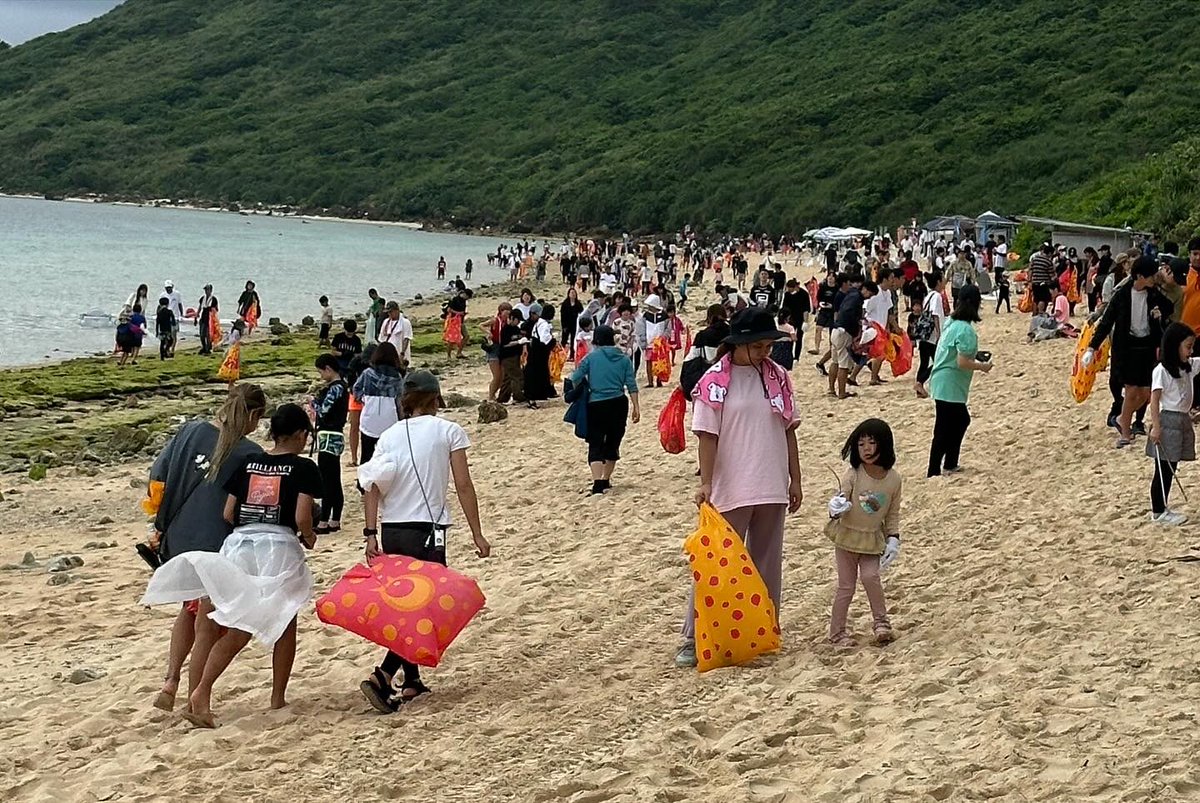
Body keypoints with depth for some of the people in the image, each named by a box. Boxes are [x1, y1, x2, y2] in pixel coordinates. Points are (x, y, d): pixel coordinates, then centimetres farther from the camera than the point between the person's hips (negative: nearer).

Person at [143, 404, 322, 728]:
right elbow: (302, 519, -10)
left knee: (237, 630, 6)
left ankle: (202, 691, -13)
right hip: (280, 547, -3)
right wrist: (308, 538, 12)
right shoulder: (303, 468, -1)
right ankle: (278, 698, 23)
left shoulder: (247, 463, 11)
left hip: (239, 543, 4)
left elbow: (228, 514, 8)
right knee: (285, 625, 17)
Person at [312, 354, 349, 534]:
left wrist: (314, 402, -2)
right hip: (333, 438, 10)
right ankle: (335, 522, 17)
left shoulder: (336, 388, -16)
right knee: (334, 482, 12)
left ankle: (323, 523, -6)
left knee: (326, 482, -7)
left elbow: (323, 410, -20)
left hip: (329, 439, -10)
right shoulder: (338, 386, 14)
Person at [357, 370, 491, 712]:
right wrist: (477, 534, -2)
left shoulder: (390, 435, 10)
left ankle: (410, 682, 23)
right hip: (427, 530, -5)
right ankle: (383, 677, -17)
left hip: (391, 533, 5)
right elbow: (463, 486, -5)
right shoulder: (448, 431, 0)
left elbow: (372, 488, -1)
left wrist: (371, 534, -3)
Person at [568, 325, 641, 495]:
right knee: (613, 443, 17)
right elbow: (631, 384, 1)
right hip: (618, 404, 3)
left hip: (596, 405, -3)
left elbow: (575, 379, -6)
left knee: (596, 444, -4)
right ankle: (606, 480, 26)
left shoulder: (591, 357, -1)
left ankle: (597, 482, -20)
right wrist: (636, 407, 4)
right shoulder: (623, 358, 5)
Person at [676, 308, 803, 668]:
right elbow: (708, 436, -10)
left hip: (772, 489, 5)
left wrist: (795, 480, 9)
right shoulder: (715, 381, -9)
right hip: (730, 490, -5)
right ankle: (692, 639, 4)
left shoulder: (777, 377, 5)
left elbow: (788, 430, 10)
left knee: (767, 564, 13)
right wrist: (705, 483, -15)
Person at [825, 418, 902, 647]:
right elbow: (841, 499, -16)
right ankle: (837, 632, 16)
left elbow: (893, 513, 5)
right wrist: (836, 509, -39)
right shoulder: (853, 475, -13)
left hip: (873, 540, 1)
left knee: (870, 576, -19)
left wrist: (893, 539, -3)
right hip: (847, 536, -1)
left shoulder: (893, 479, -6)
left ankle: (881, 621, 0)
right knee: (846, 586, 4)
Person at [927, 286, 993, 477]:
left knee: (961, 420, 23)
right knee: (943, 432, -4)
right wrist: (982, 366, -8)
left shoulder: (952, 323, 8)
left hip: (942, 383, 10)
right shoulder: (966, 329, -20)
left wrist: (977, 360, 16)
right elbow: (962, 362, -24)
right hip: (950, 387, -10)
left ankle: (950, 465, 30)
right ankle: (933, 473, 0)